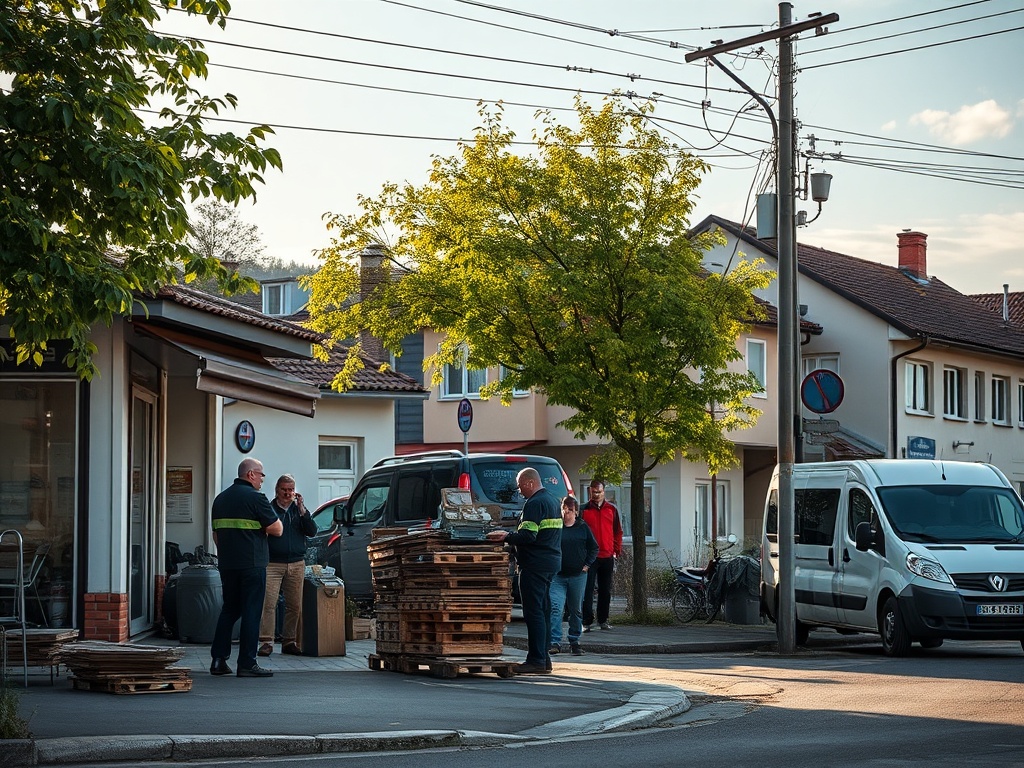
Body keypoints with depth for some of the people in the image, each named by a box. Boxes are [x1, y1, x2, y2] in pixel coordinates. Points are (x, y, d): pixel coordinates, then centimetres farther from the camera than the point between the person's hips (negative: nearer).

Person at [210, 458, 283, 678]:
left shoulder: (221, 498, 13)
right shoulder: (255, 498, -10)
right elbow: (277, 529, -10)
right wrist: (263, 525, 10)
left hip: (227, 563, 7)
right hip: (252, 563, -7)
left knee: (229, 610, 15)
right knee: (251, 612, -3)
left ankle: (218, 660, 11)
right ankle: (247, 664, -4)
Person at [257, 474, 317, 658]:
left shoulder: (298, 510, 14)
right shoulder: (268, 509, 4)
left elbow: (312, 532, 2)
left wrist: (302, 509, -6)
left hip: (296, 565, 3)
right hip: (272, 564, -3)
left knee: (295, 606, 3)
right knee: (268, 603, -11)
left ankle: (289, 641, 12)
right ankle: (266, 642, -8)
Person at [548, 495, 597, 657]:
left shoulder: (583, 528, 5)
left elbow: (594, 548, 12)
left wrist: (587, 564, 3)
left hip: (578, 576, 2)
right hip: (558, 576, -2)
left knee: (576, 610, 9)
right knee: (555, 608, -13)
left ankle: (574, 642, 19)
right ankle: (555, 642, -14)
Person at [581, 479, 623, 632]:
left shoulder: (611, 509, 10)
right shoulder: (584, 510, 2)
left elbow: (617, 531, 14)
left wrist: (616, 551, 6)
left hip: (607, 556, 3)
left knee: (605, 590, 9)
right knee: (588, 590, -7)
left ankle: (603, 620, 18)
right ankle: (586, 621, -6)